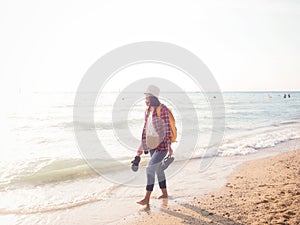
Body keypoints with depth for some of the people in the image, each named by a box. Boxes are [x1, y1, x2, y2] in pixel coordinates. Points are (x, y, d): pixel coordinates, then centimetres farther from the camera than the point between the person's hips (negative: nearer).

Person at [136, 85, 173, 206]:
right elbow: (145, 129, 14)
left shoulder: (162, 109, -14)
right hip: (153, 145, 8)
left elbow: (167, 128, -16)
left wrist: (169, 146, -19)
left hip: (162, 145, -8)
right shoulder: (148, 111, 9)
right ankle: (164, 193, 34)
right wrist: (142, 146, 15)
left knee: (150, 169, -12)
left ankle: (147, 199, -5)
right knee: (158, 169, 17)